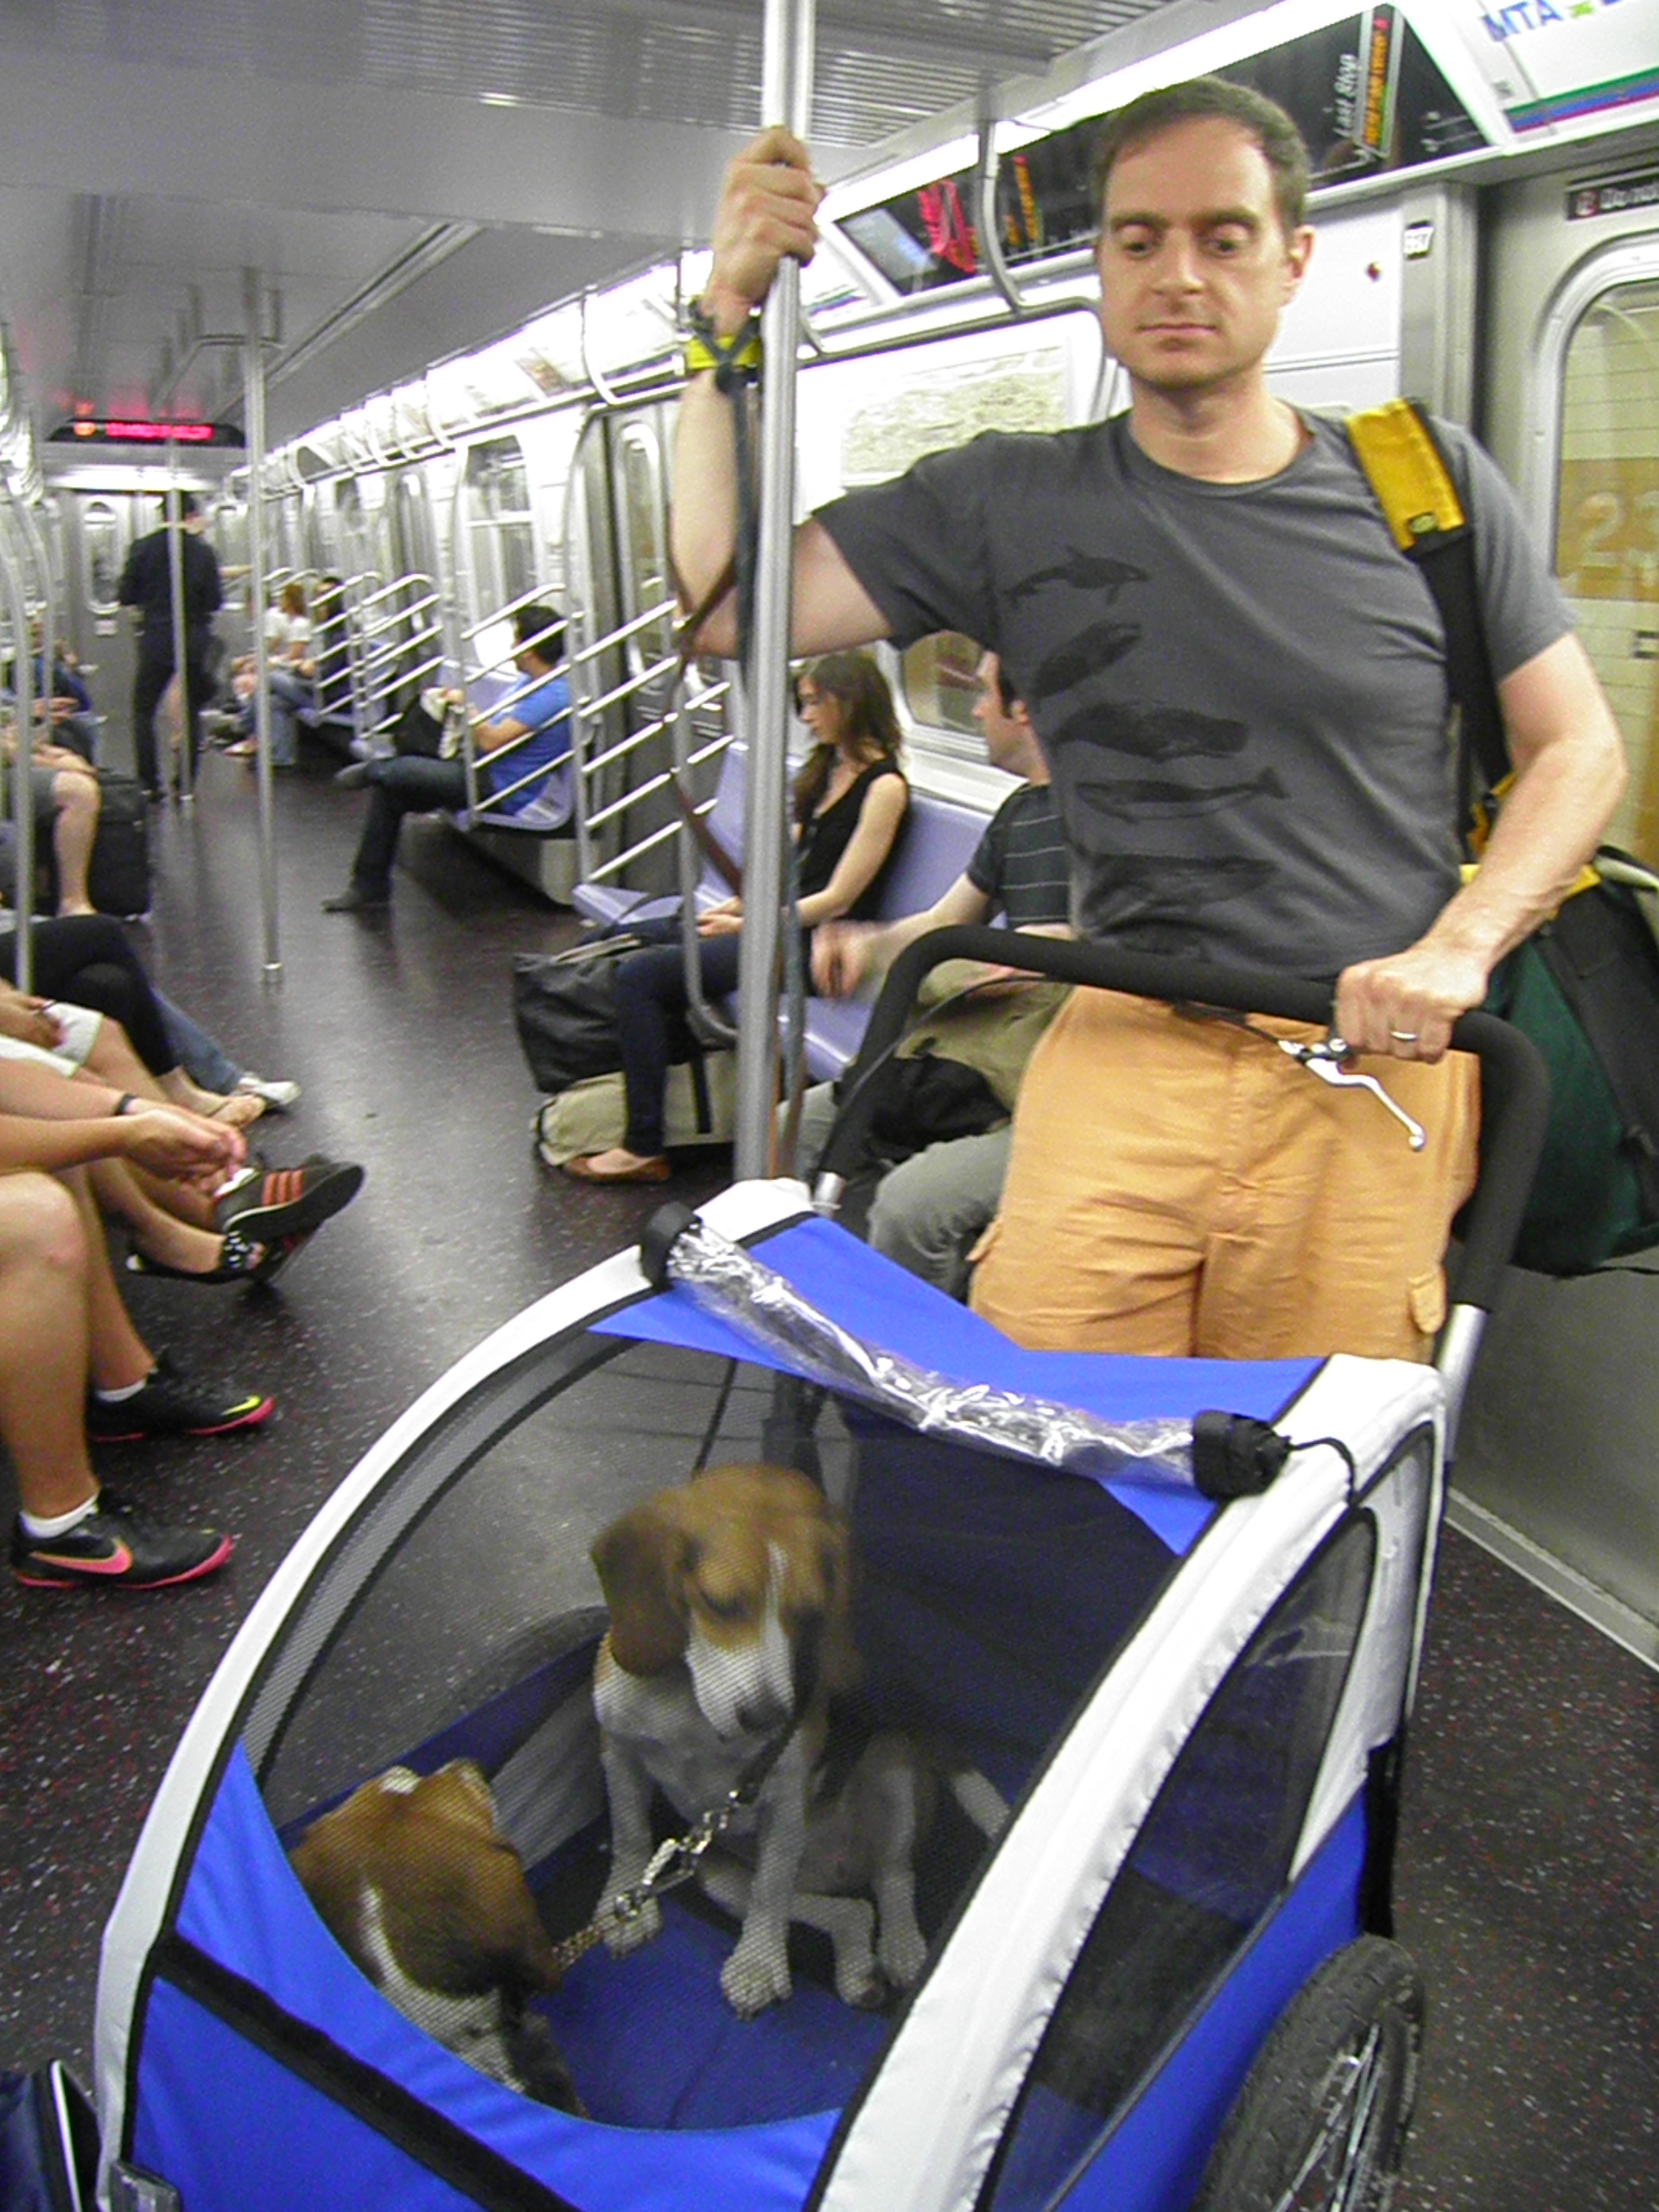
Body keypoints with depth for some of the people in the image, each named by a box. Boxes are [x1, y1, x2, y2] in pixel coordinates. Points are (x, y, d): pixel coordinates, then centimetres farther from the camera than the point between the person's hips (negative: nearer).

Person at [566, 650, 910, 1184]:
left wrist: (744, 925, -13)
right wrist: (731, 907, 4)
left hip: (811, 942, -9)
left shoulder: (883, 785, -11)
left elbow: (836, 900, -15)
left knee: (642, 975, -17)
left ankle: (644, 1148, -13)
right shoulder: (828, 771, 16)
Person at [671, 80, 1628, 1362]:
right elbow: (725, 602, -2)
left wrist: (1461, 944, -7)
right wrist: (731, 318, -6)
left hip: (1378, 1073, 1)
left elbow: (1579, 749, 9)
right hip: (1127, 1057, 0)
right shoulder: (1011, 507, 4)